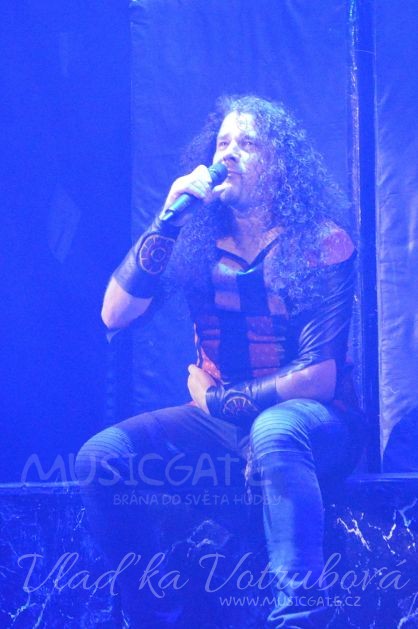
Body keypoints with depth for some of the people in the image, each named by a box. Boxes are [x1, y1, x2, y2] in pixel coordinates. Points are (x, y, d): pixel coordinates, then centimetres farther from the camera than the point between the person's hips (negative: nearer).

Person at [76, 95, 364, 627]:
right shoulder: (195, 236, 1)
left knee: (273, 434, -39)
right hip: (218, 420, 5)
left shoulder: (323, 243, -10)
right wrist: (167, 218, -17)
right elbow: (114, 315, -9)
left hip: (309, 421, -4)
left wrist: (218, 401, -8)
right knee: (99, 457, -17)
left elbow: (320, 376, -14)